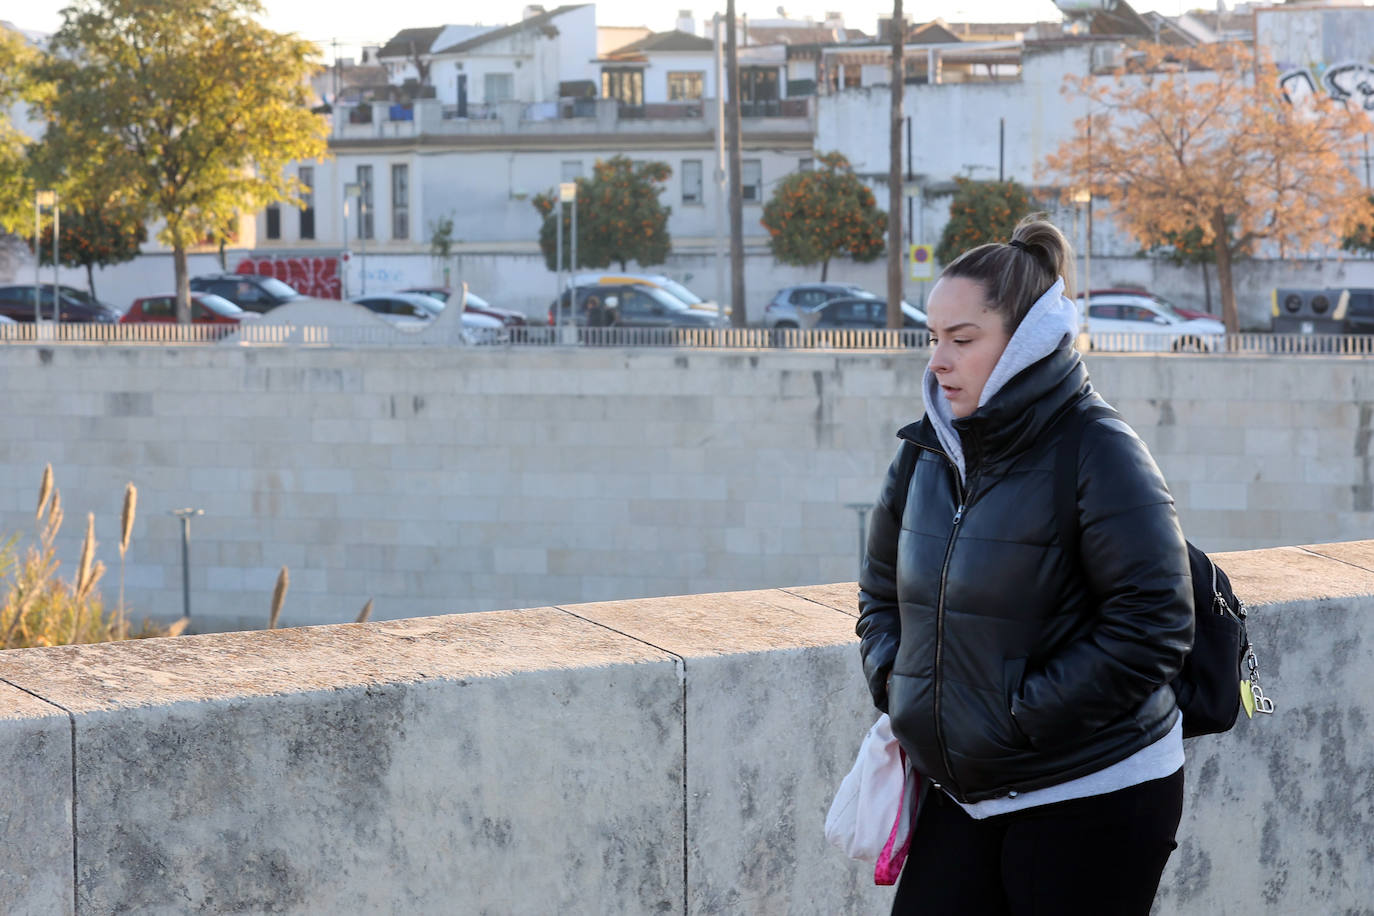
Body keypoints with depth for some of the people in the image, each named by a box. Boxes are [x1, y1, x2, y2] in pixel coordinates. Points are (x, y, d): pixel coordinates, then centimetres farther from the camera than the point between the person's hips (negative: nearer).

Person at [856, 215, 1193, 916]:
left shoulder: (1099, 456, -15)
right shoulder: (929, 451, 6)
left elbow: (1152, 628, -19)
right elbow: (883, 587, 21)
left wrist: (1020, 715, -19)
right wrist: (894, 686, 4)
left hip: (1093, 801, -6)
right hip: (962, 795, 6)